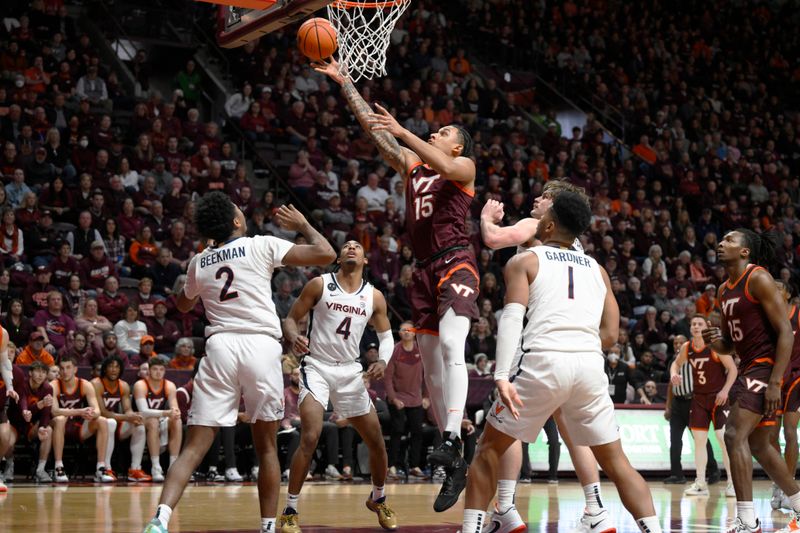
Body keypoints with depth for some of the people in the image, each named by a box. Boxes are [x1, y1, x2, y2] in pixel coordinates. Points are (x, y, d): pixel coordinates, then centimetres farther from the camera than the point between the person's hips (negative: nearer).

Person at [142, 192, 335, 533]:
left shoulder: (198, 263, 16)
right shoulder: (262, 246, 5)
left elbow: (184, 305, 38)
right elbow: (326, 254, 1)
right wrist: (302, 225, 19)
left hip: (220, 346, 2)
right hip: (262, 346, -2)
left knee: (194, 448, 0)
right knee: (266, 447, 13)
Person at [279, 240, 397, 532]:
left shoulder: (374, 296, 3)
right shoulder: (320, 285, -6)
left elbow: (386, 336, 13)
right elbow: (290, 318, -2)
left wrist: (383, 360, -8)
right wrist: (294, 338, -24)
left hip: (350, 371, 4)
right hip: (317, 367, -4)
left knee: (377, 442, 9)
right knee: (310, 437, -22)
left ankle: (378, 499, 36)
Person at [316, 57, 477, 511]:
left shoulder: (464, 167, 5)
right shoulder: (411, 165, 20)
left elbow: (443, 165, -19)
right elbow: (371, 123, 18)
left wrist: (402, 132, -21)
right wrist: (343, 81, 15)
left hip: (457, 264, -7)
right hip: (426, 269, 7)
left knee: (450, 343, -29)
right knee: (431, 365, 4)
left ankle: (451, 439, -41)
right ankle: (455, 465, 8)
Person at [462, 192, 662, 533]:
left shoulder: (524, 261, 11)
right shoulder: (597, 269, 23)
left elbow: (512, 316, -6)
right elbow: (610, 335, 16)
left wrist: (501, 376, -15)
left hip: (543, 362, -3)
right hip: (591, 364, 3)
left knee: (488, 449, 12)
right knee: (615, 462, 14)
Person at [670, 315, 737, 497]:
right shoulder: (687, 347, 1)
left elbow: (733, 369, -13)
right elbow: (676, 363, 19)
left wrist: (725, 390, -22)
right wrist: (673, 373, -3)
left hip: (718, 397, -5)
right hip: (699, 398, 5)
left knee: (724, 439, -10)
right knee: (699, 439, 2)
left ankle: (732, 482, -3)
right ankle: (700, 484, 7)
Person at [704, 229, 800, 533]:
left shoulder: (758, 278, -12)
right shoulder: (724, 290, 15)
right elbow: (728, 345, 23)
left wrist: (775, 382, -24)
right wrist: (714, 342, -2)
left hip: (766, 368, -10)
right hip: (748, 369, 10)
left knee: (735, 434, -20)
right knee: (757, 444, 16)